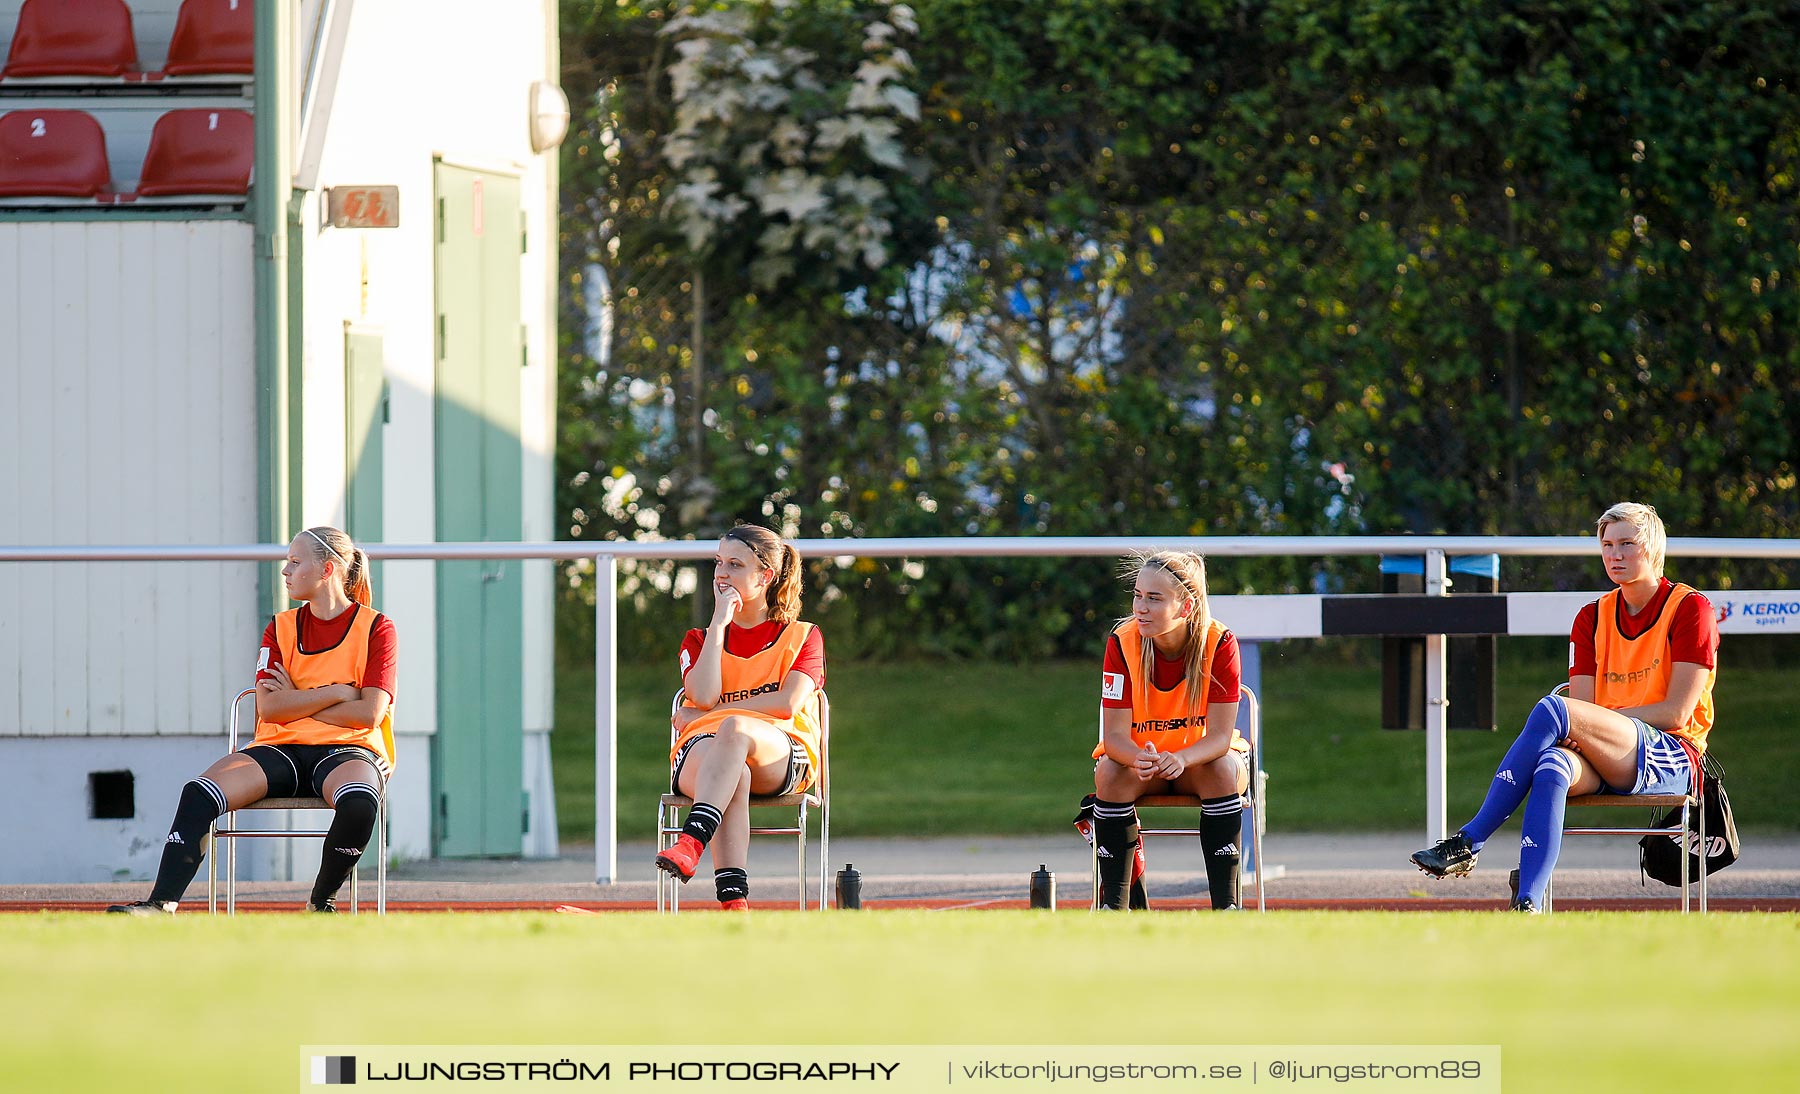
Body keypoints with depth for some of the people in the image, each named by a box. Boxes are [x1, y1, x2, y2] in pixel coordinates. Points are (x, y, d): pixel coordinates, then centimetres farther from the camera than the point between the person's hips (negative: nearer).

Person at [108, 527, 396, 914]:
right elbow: (269, 708, 1)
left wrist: (296, 701, -3)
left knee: (359, 804, -41)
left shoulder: (376, 627, 2)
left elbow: (368, 713, -9)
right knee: (199, 793, -25)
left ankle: (321, 901, -15)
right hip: (281, 749, 4)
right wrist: (335, 692, -7)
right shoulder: (281, 628, 15)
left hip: (346, 751, -4)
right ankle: (161, 904, -31)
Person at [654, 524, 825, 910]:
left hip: (780, 754, -1)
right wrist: (720, 622, 3)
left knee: (735, 728, -40)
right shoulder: (699, 640, 23)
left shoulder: (803, 637, 17)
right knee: (735, 777, -40)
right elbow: (704, 696, 0)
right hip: (701, 750, 1)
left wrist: (710, 714, -2)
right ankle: (734, 901, -57)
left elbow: (788, 704, -2)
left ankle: (691, 843, -59)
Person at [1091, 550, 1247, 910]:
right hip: (1139, 755, 1)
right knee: (1110, 773, -31)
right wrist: (1139, 758, -44)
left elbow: (1220, 734, -23)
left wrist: (1181, 759, -45)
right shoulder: (1121, 642, -17)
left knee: (1223, 769, -33)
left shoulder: (1220, 642, -20)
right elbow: (1114, 734, -20)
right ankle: (1113, 901, -24)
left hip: (1200, 758, -1)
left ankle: (1225, 904, -30)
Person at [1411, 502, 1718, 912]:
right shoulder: (1593, 617, 18)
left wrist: (1603, 718, -13)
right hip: (1606, 763, 4)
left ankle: (1469, 841, -31)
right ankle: (1527, 905, -51)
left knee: (1551, 710, -29)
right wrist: (1581, 730, -16)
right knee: (1551, 766, -35)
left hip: (1670, 759, -4)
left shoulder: (1690, 609, 1)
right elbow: (1582, 707, 8)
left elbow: (1676, 713, -7)